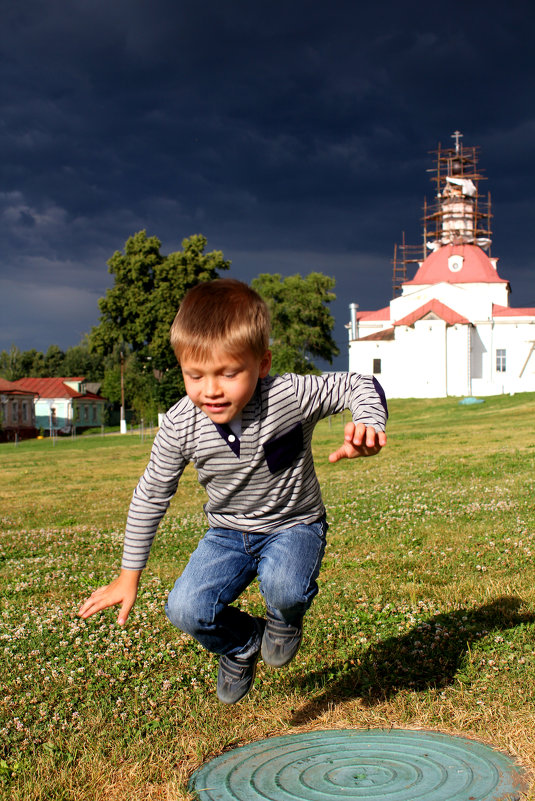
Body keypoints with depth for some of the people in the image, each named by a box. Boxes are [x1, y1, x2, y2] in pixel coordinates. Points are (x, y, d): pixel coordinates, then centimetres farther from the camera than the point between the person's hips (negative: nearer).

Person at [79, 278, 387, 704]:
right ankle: (242, 642, 19)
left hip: (294, 525, -2)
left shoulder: (291, 396, -28)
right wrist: (130, 574, 2)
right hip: (228, 532, 3)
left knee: (283, 587, -33)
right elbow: (152, 495, -5)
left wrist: (368, 424, -42)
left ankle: (285, 619, 8)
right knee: (185, 610, -17)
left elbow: (357, 384, -17)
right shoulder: (180, 426, -20)